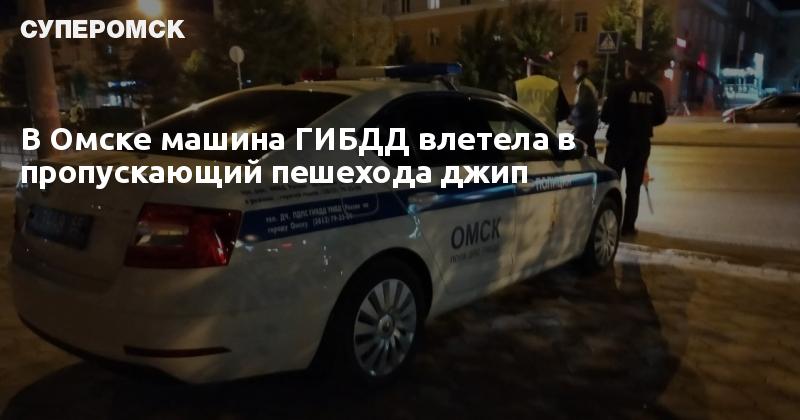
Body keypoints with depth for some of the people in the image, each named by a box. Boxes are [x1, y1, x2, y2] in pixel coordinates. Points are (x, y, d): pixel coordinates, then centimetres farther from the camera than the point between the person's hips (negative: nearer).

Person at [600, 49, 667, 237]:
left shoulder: (620, 89, -13)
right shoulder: (655, 91, 2)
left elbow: (605, 116, -13)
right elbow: (661, 118, 8)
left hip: (620, 142, -4)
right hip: (641, 143, 4)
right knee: (634, 187, 10)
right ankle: (628, 226, 10)